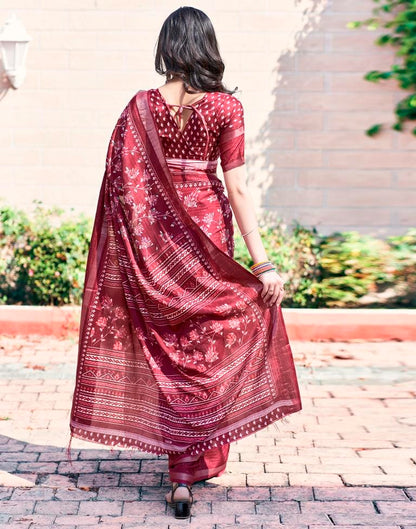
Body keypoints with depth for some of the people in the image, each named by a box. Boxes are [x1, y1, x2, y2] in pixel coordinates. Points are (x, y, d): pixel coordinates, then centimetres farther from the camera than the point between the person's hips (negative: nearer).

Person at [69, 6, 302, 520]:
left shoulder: (141, 106, -3)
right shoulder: (226, 106, -7)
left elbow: (122, 184, -3)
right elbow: (236, 188, -11)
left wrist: (130, 251, 7)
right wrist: (262, 262, -10)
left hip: (153, 235, 2)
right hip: (207, 229, -1)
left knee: (166, 348, 14)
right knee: (206, 349, 8)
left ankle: (181, 460, 24)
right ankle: (190, 470, 6)